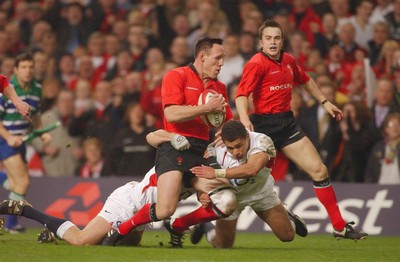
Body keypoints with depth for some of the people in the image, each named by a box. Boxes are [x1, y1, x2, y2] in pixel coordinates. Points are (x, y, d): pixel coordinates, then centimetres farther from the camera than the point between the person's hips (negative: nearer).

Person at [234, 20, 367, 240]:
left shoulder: (288, 61, 10)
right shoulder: (257, 64, -12)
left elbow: (305, 81, 31)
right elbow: (241, 94, -23)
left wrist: (324, 101, 31)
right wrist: (244, 119, -39)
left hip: (287, 123, 6)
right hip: (263, 126, -6)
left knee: (319, 170, 1)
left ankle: (339, 226, 6)